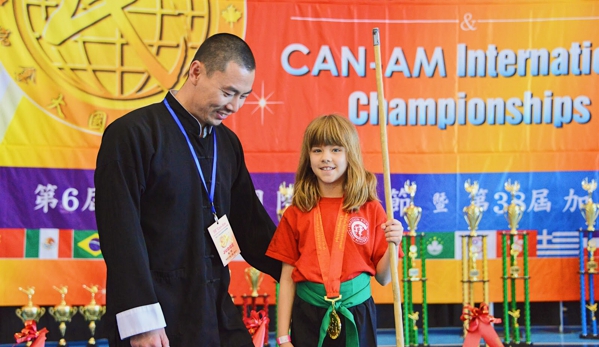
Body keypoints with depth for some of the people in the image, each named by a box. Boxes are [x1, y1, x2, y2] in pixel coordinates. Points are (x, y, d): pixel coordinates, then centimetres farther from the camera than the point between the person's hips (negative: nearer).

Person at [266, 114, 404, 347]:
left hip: (356, 318, 0)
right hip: (309, 317, 0)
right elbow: (287, 279, 2)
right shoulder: (296, 214, 2)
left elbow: (383, 278, 5)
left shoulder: (370, 210, 1)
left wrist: (392, 245, -13)